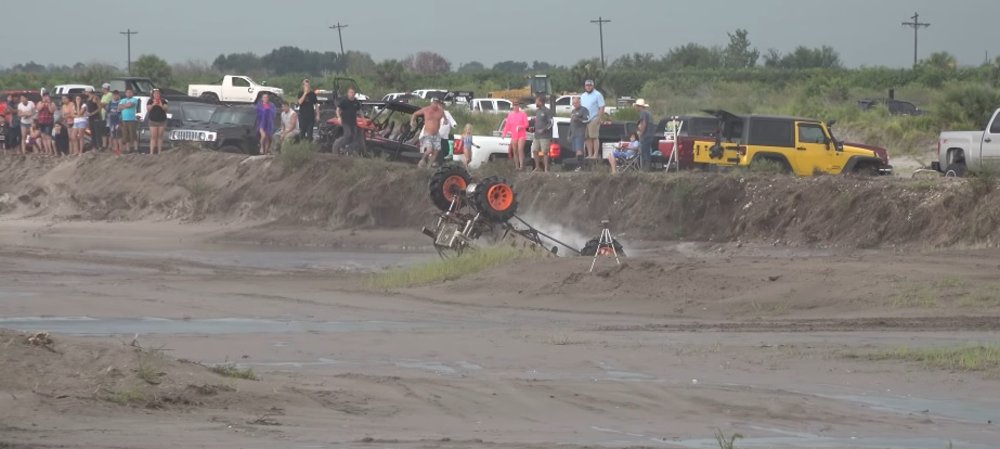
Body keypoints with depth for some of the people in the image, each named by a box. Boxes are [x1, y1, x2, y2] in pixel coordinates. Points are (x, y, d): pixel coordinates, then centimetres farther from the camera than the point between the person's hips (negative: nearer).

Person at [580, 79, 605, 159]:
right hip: (584, 120, 7)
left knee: (594, 137, -9)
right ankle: (589, 154, 10)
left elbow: (602, 107, -8)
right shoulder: (583, 96, 18)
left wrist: (598, 118, -16)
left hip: (593, 120, -7)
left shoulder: (597, 95, -3)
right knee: (588, 138, 6)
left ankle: (596, 154, -9)